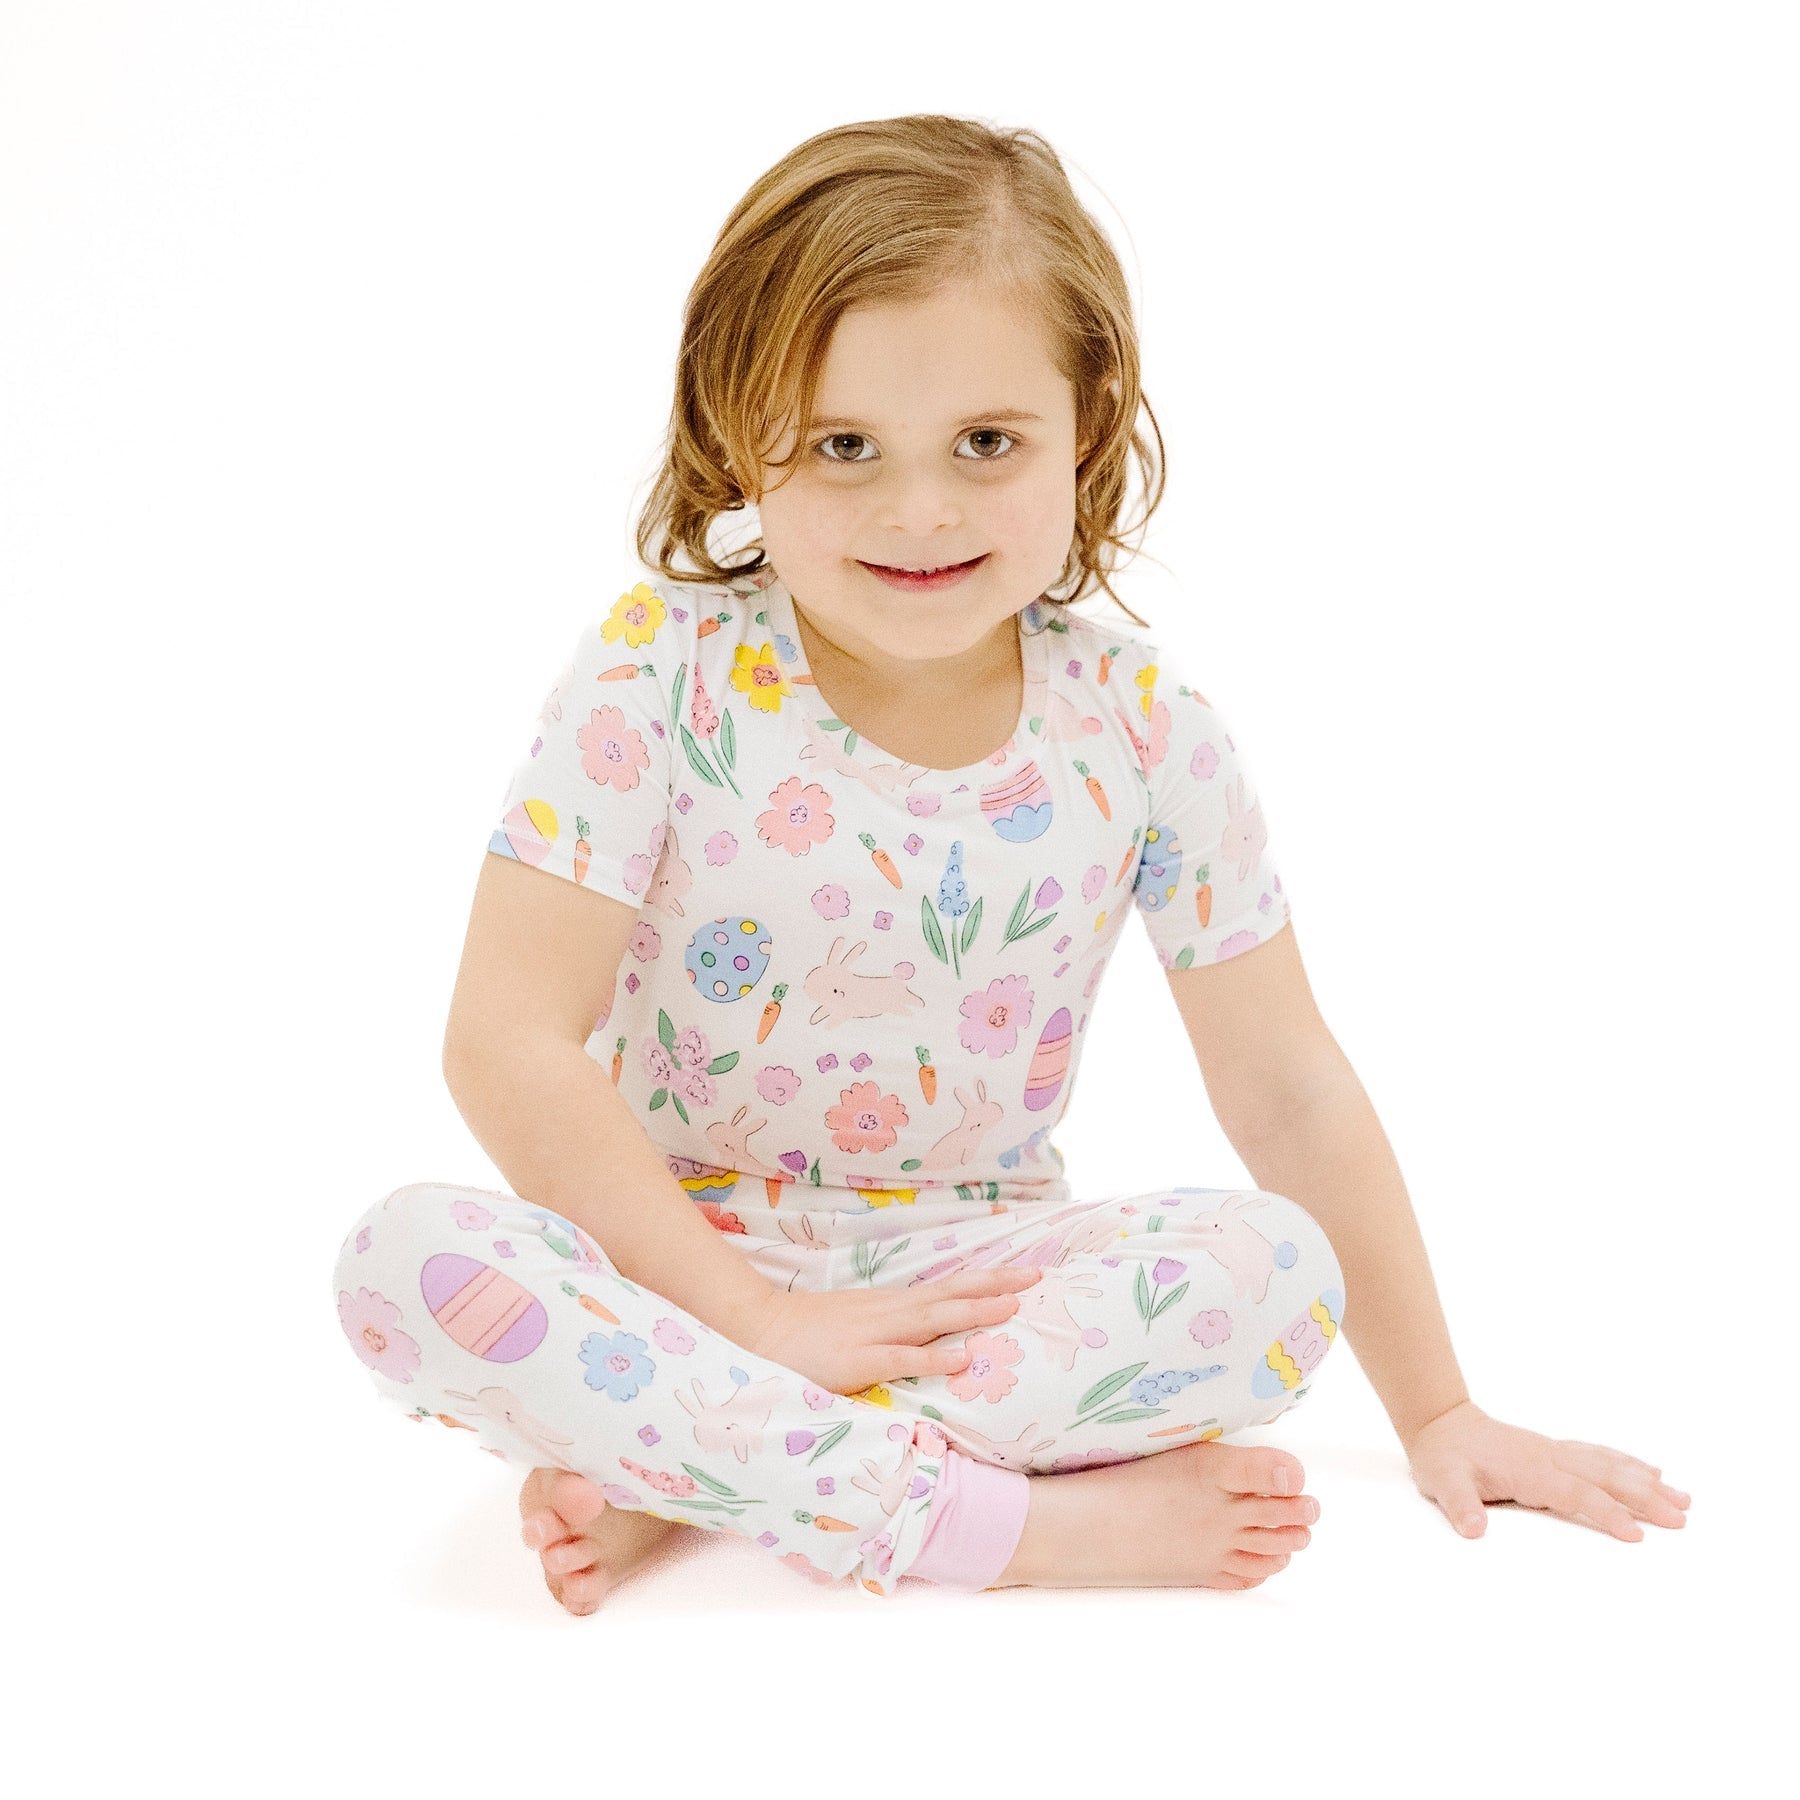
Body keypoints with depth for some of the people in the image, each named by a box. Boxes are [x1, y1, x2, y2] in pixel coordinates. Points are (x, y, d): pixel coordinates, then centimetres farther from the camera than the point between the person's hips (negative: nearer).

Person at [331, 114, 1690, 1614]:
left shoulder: (1144, 733, -7)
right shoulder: (662, 676, -13)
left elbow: (1290, 1094, 1)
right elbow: (507, 1041, -16)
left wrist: (1436, 1412, 3)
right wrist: (754, 1315, -21)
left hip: (978, 1275, 2)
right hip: (681, 1257, -1)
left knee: (1278, 1270, -25)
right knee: (407, 1262, -30)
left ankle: (672, 1465, -22)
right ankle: (1019, 1523, -29)